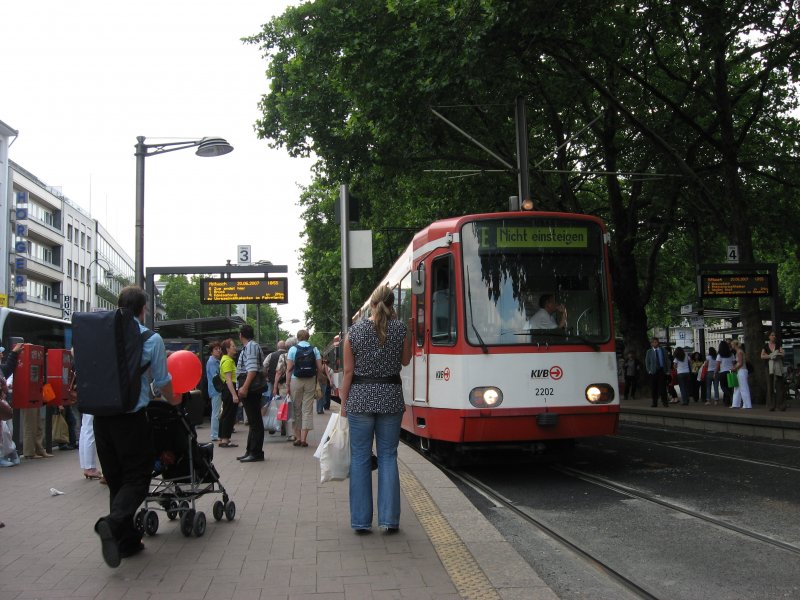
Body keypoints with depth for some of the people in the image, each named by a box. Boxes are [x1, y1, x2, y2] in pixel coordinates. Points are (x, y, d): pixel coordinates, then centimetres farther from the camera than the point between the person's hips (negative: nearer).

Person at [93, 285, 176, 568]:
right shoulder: (151, 339, -7)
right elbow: (162, 381, 0)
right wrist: (173, 400, 21)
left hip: (101, 416, 5)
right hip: (131, 418, -5)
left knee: (115, 479, 13)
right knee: (136, 478, 3)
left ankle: (128, 541, 19)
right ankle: (113, 523, -23)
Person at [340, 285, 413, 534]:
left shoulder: (354, 331, -2)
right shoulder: (400, 329, -3)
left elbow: (348, 371, -1)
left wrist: (344, 403, 8)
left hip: (360, 397, 0)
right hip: (390, 398, 0)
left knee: (360, 458, 7)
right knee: (388, 457, 8)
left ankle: (361, 521, 10)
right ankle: (389, 520, 8)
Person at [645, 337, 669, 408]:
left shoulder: (663, 350, 11)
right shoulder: (649, 352, 8)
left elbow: (667, 360, 12)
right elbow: (647, 362, 8)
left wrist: (667, 369, 3)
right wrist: (649, 370, -1)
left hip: (662, 370, 0)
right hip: (653, 372, 0)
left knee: (663, 386, -4)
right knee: (654, 388, 0)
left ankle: (664, 402, 0)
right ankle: (654, 402, 6)